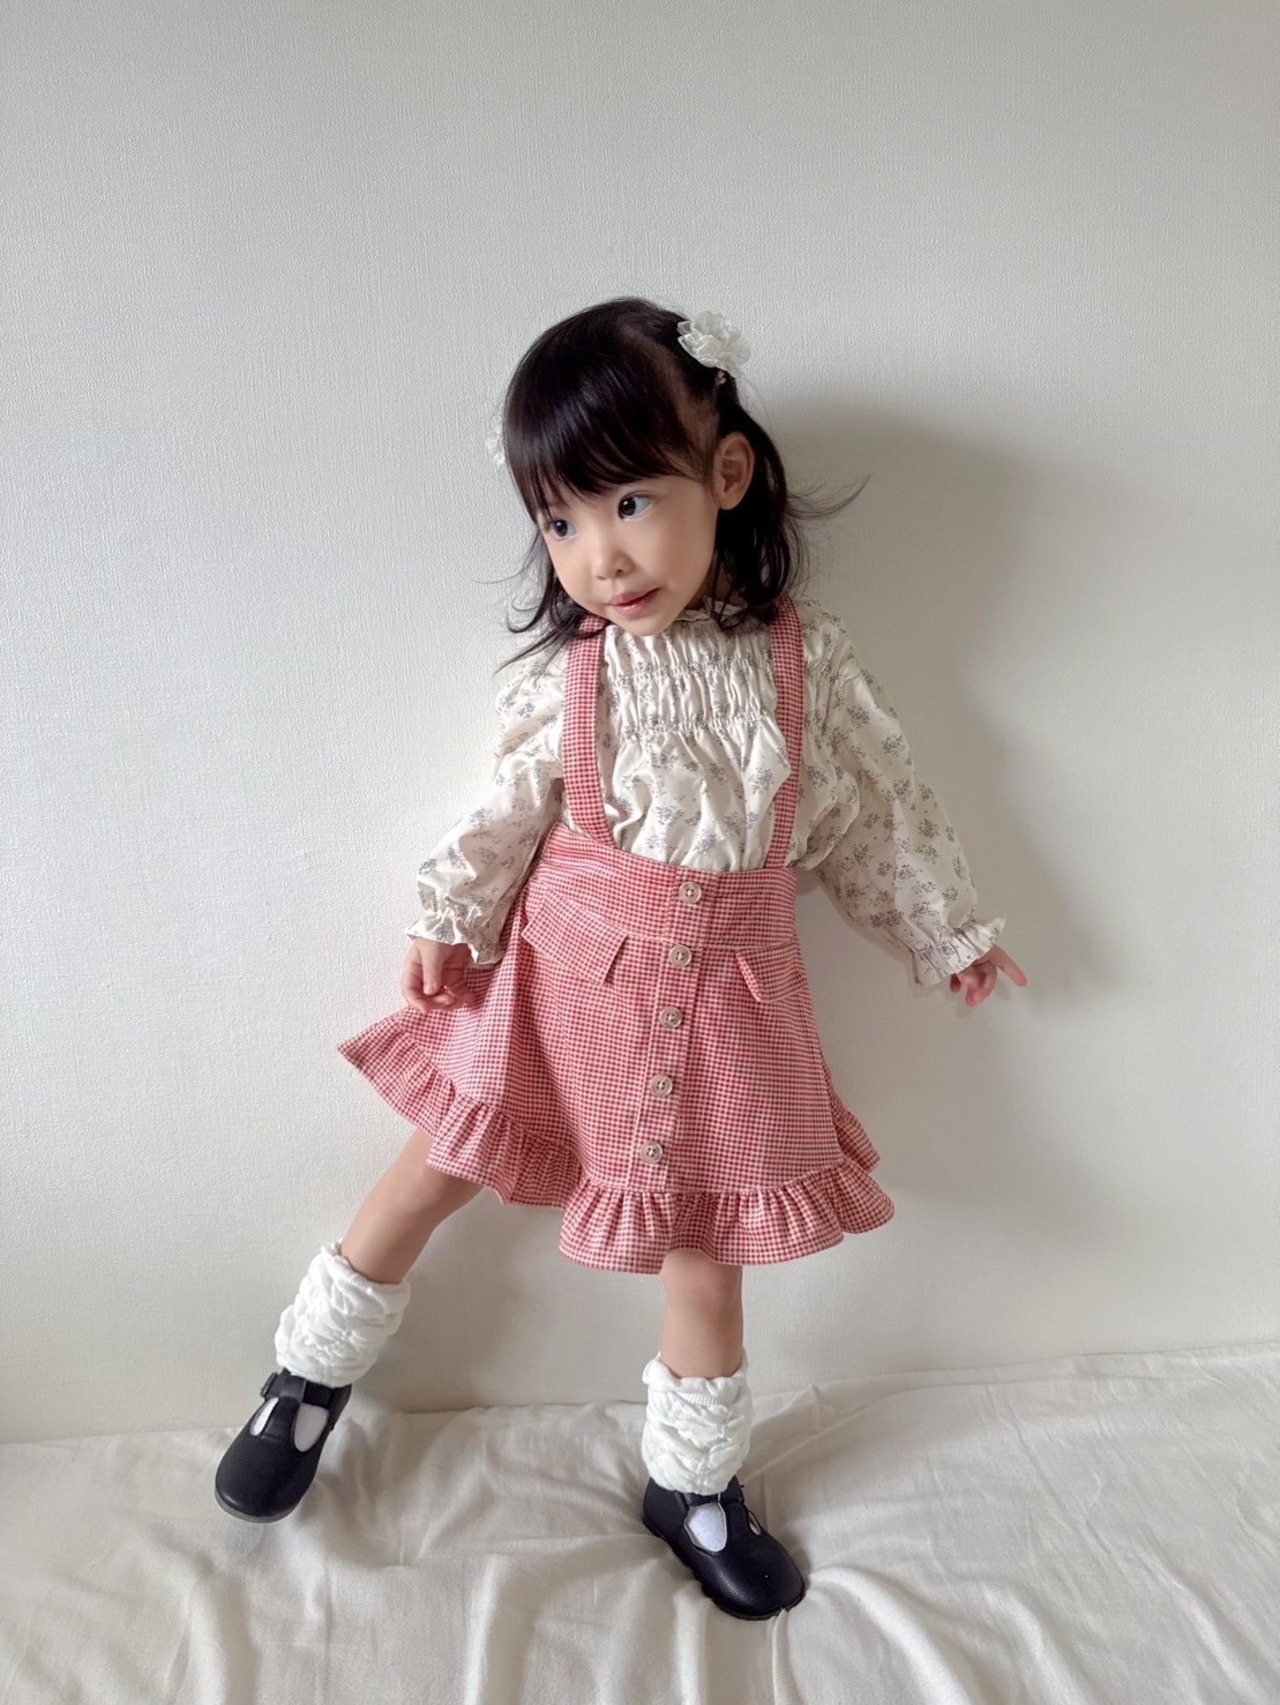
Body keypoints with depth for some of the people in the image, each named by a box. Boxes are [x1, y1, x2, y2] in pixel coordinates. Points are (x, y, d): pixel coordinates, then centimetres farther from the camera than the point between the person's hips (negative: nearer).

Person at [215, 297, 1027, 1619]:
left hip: (722, 995, 1)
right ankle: (309, 1381, 39)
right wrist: (448, 922, -7)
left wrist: (950, 930, 13)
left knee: (705, 1237, 13)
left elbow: (877, 803, 4)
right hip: (565, 967, 0)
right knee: (433, 1174, 11)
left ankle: (692, 1485, 39)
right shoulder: (570, 675, -9)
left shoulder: (802, 654, -6)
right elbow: (512, 810, 1)